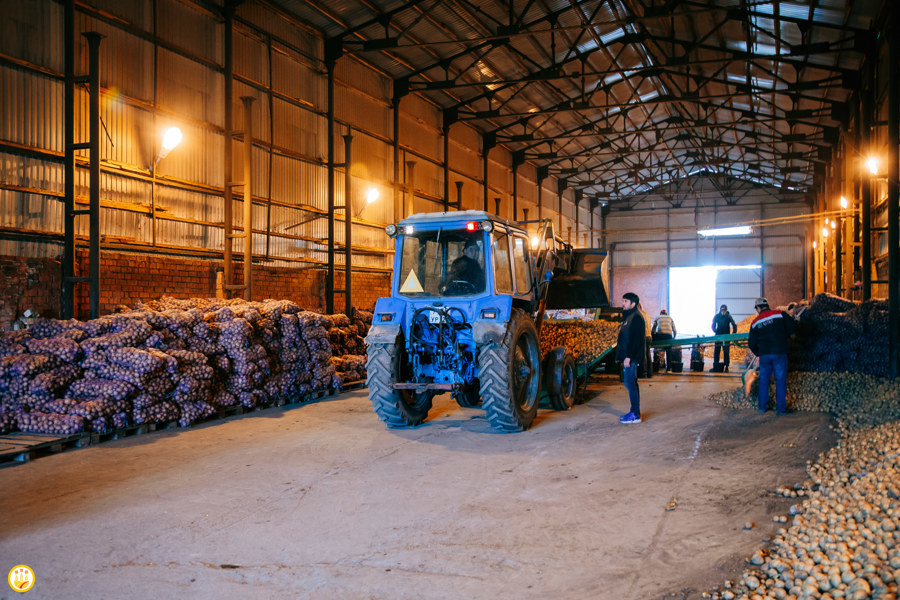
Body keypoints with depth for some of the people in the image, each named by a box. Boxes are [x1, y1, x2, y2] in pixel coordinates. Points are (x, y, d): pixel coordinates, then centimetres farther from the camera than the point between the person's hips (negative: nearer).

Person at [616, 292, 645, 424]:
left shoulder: (636, 317, -14)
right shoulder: (628, 316, 18)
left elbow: (635, 339, -21)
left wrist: (628, 357, -24)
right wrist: (622, 356, 20)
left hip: (631, 358, -10)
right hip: (627, 357, 10)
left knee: (630, 384, -9)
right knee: (630, 384, 13)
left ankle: (636, 415, -5)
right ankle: (634, 411, 20)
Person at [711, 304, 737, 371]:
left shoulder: (728, 316, -7)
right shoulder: (717, 316, -1)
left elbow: (734, 325, -8)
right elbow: (713, 325, 8)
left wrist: (734, 334, -17)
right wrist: (715, 330, -9)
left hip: (726, 336, -2)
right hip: (718, 335, 2)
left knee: (726, 351, -3)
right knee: (716, 350, 2)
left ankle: (726, 366, 0)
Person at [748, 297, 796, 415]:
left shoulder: (755, 323, 7)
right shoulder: (780, 314, 1)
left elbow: (752, 343, 9)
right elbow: (791, 327, -2)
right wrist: (785, 336, 17)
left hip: (764, 355, 2)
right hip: (779, 353, -2)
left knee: (764, 380, 14)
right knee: (780, 380, 3)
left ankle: (762, 406, 19)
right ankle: (781, 408, 3)